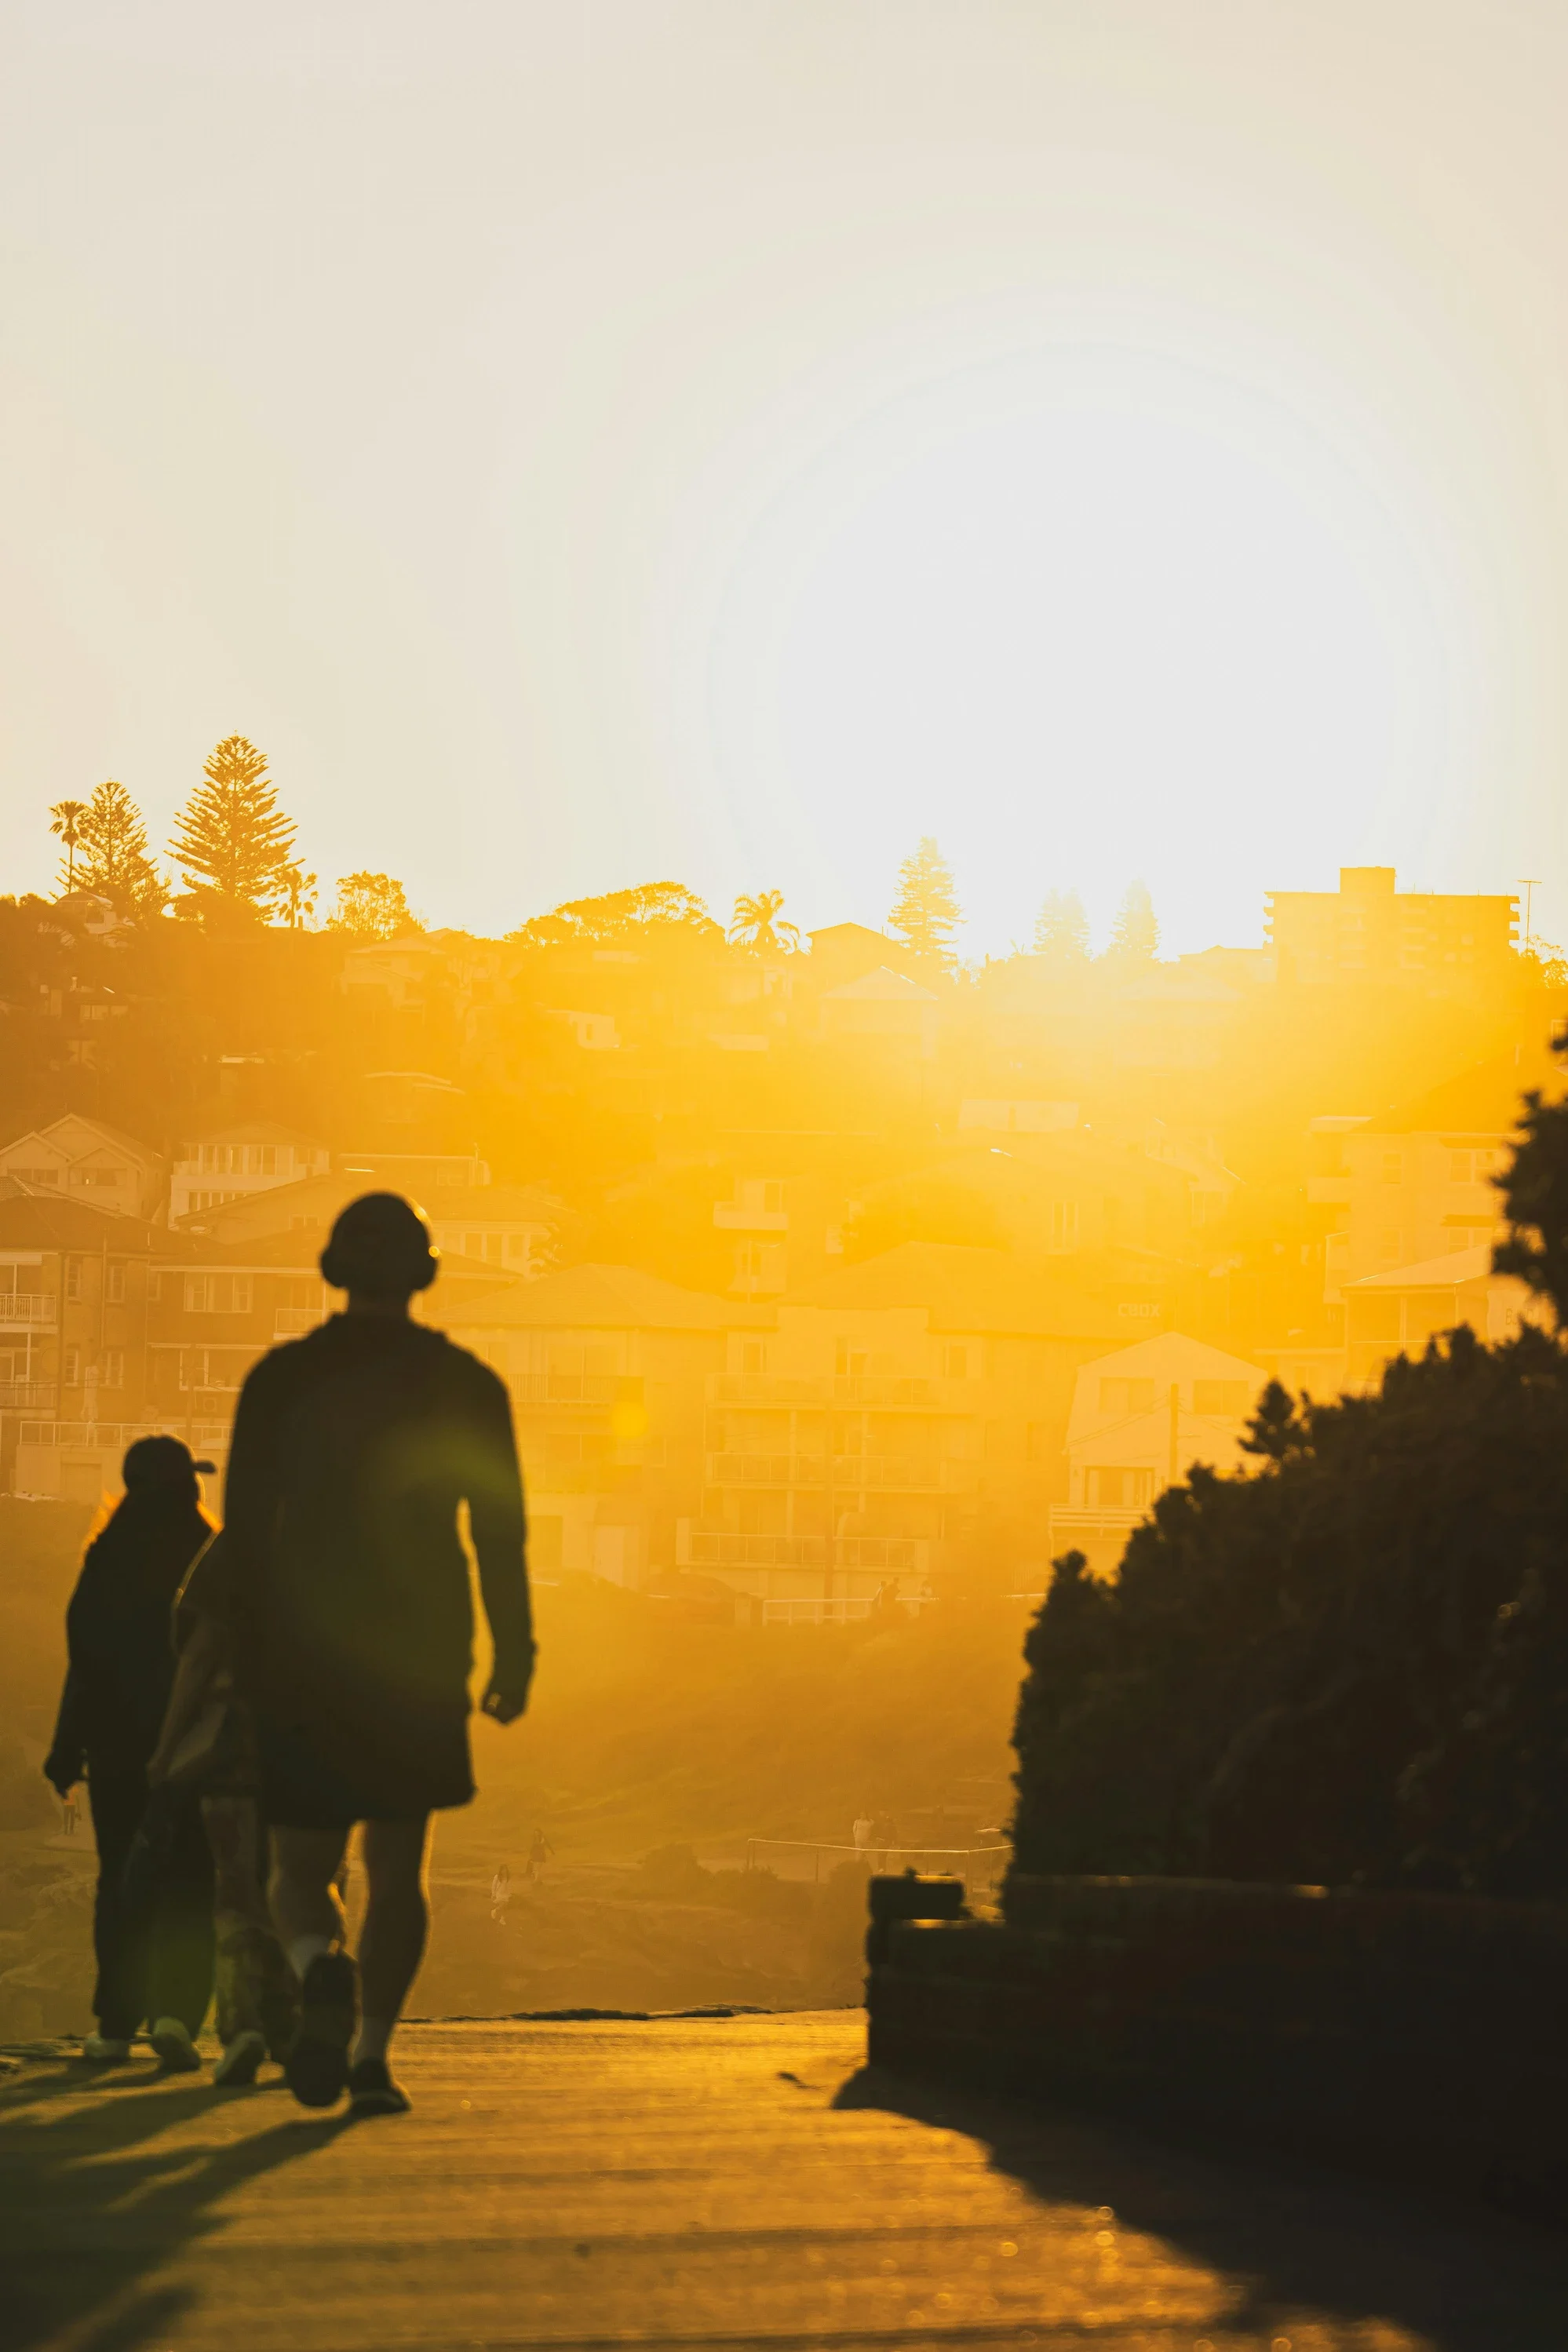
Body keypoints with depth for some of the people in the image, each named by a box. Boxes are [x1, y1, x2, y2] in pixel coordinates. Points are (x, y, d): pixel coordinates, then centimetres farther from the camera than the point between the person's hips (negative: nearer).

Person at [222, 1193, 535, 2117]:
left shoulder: (280, 1378, 0)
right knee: (398, 1866, 13)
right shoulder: (468, 1385, 2)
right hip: (421, 1659, 1)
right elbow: (501, 1530, -1)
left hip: (305, 1658, -1)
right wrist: (515, 1652, 5)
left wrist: (244, 1659, 3)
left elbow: (245, 1528, -2)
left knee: (300, 1870, 7)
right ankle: (373, 2051, 1)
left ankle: (323, 1968, -25)